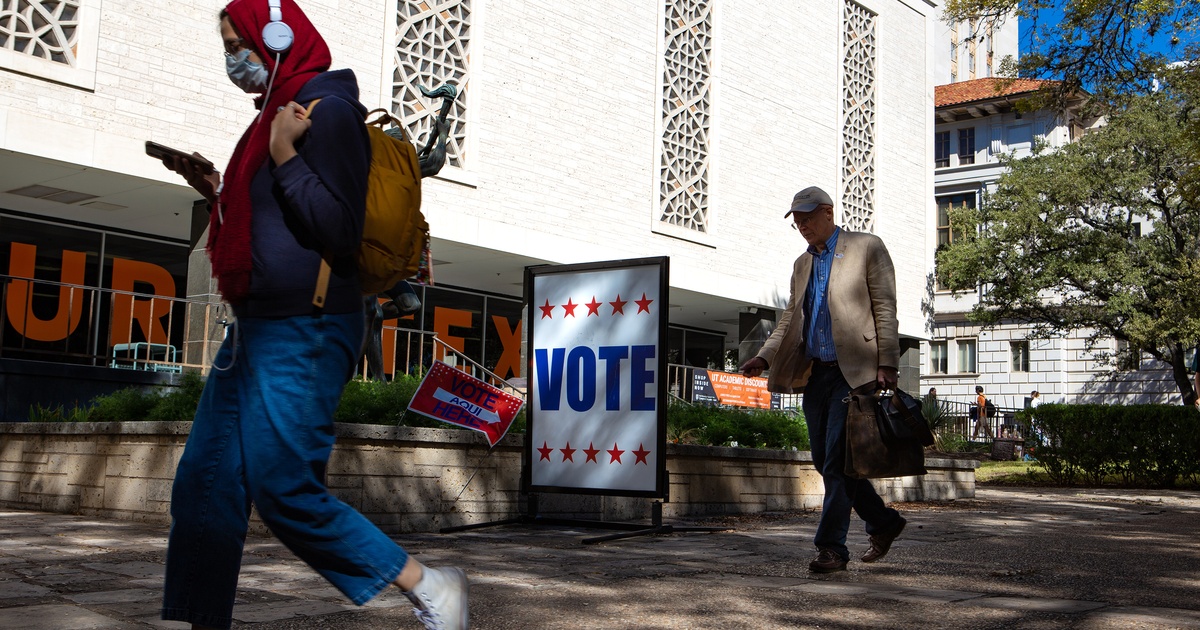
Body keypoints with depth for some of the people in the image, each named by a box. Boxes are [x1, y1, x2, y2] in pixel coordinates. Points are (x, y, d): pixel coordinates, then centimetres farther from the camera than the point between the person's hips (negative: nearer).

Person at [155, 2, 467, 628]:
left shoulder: (328, 110, -11)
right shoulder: (279, 112, 18)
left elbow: (340, 232, -17)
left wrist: (285, 159, -15)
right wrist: (216, 190, 17)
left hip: (303, 333, -10)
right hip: (258, 328, 10)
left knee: (284, 492, -10)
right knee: (204, 484, 8)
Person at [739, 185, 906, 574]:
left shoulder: (867, 248, 1)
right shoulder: (802, 264, 20)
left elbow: (885, 309, -4)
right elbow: (791, 318, 19)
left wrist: (887, 364, -12)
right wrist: (765, 357, 4)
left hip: (854, 371, -7)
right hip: (815, 373, 7)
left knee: (837, 461, -10)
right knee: (825, 460, 8)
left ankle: (832, 547, -3)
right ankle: (883, 522, 24)